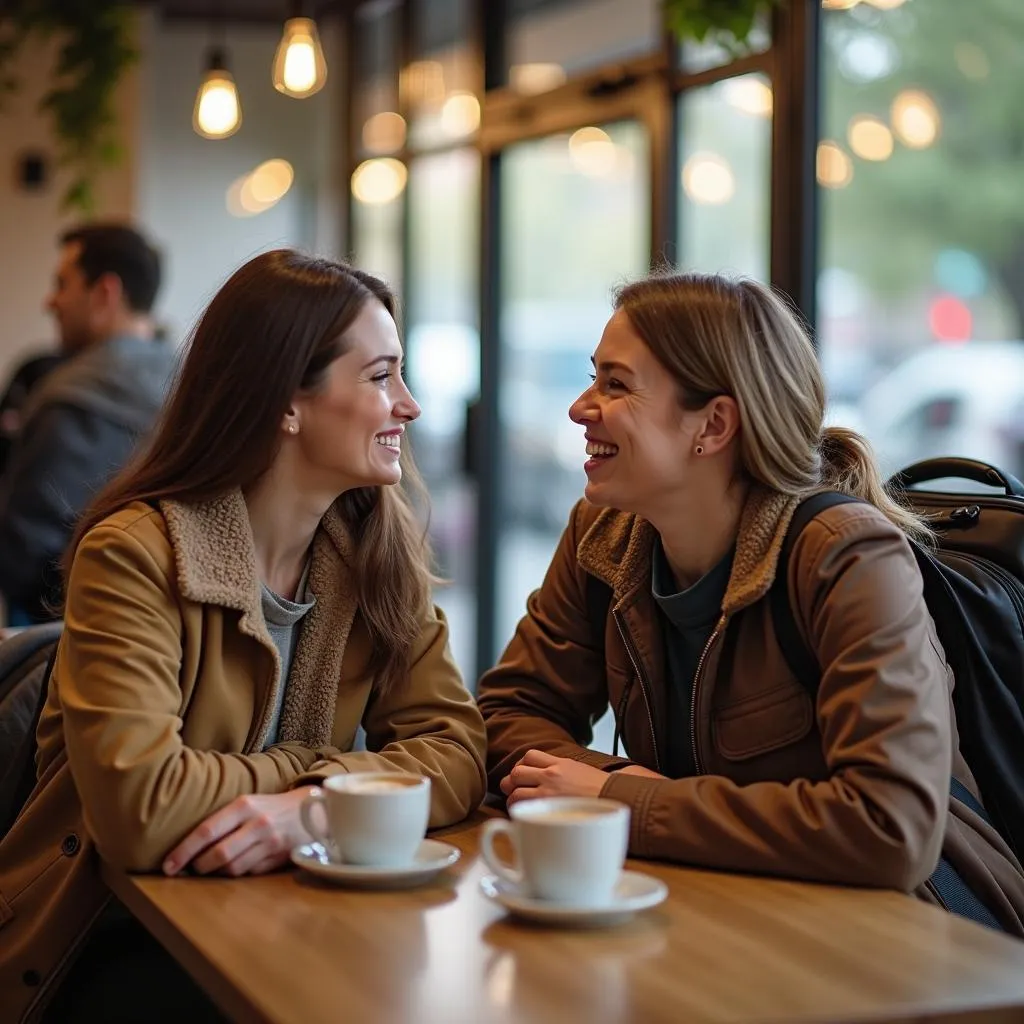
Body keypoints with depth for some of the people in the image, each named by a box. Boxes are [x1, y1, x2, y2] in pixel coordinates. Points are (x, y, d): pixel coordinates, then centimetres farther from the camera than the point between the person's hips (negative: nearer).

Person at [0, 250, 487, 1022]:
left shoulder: (378, 548, 2)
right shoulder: (134, 554, -17)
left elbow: (453, 744, -7)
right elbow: (139, 811, -27)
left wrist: (314, 805, -25)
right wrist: (311, 768, -14)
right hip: (117, 947, -6)